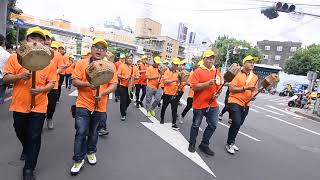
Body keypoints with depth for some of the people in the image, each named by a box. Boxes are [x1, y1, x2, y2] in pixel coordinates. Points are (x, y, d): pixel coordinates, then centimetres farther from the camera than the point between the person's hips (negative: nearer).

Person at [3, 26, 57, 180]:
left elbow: (51, 83, -1)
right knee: (20, 133, 22)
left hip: (39, 106, -2)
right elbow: (5, 79, -2)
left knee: (34, 137, 3)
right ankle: (26, 149, 54)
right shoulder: (15, 57, -1)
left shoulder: (48, 61, -1)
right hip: (19, 105, 2)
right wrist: (20, 76, -21)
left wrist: (41, 89, -21)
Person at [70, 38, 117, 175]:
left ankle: (91, 152, 42)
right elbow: (74, 81, -5)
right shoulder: (81, 63, -2)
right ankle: (78, 160, 17)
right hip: (83, 104, -1)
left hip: (100, 106, 2)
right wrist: (88, 84, -23)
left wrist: (102, 93, -20)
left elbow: (114, 85, -4)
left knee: (93, 132, 18)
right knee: (81, 132, -2)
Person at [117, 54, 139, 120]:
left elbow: (138, 77, 4)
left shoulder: (135, 67, 4)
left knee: (129, 100, 15)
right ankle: (123, 114, 13)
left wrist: (134, 77, -17)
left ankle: (124, 109, 45)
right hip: (123, 86, -3)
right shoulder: (122, 66, -5)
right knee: (123, 100, -2)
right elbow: (118, 75, -8)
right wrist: (124, 77, -23)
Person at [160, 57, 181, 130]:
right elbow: (165, 81, -19)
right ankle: (162, 119, 36)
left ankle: (174, 124, 4)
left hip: (175, 94, 3)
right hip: (167, 93, -3)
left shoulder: (178, 72, 8)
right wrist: (174, 80, -30)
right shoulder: (167, 71, -6)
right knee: (164, 107, 14)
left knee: (174, 109, 0)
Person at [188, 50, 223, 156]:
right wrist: (208, 83, -24)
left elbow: (220, 85, 14)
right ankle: (192, 144, 30)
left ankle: (204, 145, 27)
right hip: (199, 104, -5)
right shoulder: (198, 71, -7)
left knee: (213, 125, 8)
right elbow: (194, 87, -16)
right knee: (196, 125, 10)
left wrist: (217, 93, -5)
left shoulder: (217, 71, 9)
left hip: (213, 104, 5)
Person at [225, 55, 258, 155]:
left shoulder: (255, 77, 9)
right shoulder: (237, 74, -9)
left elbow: (254, 90, 19)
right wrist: (245, 88, -22)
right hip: (235, 102, -6)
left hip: (245, 104, 6)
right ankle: (229, 144, 4)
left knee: (239, 124, 13)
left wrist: (253, 95, -3)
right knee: (236, 122, -14)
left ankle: (231, 142, 30)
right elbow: (231, 88, -16)